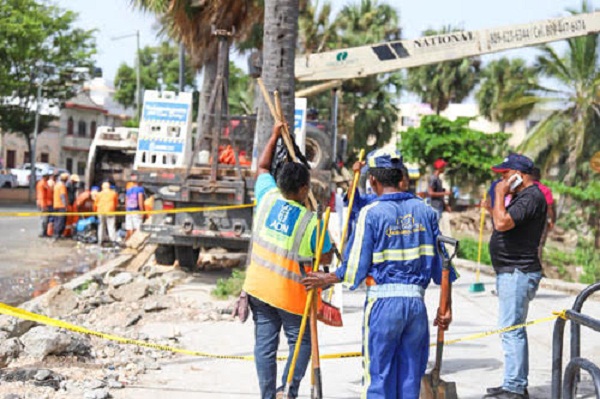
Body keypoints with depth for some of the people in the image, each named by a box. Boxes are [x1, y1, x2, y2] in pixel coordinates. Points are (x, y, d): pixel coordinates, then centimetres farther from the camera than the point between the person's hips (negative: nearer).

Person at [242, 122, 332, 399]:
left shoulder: (267, 197, -6)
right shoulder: (311, 221, -16)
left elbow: (262, 167, 14)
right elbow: (326, 258, -5)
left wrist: (275, 135, 23)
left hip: (259, 288, 4)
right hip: (291, 294, -4)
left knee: (265, 344, 9)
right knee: (301, 342, 10)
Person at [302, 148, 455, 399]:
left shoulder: (371, 213, -8)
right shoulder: (424, 210, 6)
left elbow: (355, 267, -7)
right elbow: (441, 263, 8)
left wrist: (326, 280, 11)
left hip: (383, 301, -4)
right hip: (416, 300, 4)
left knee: (378, 374, 5)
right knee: (410, 375, 12)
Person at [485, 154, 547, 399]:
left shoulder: (531, 197, -16)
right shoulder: (521, 196, 17)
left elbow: (502, 222, -27)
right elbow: (500, 222, 24)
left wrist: (500, 194, -17)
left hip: (518, 273, -11)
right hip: (512, 272, 11)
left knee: (511, 329, -11)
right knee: (514, 329, 16)